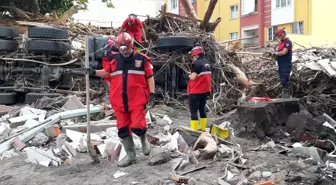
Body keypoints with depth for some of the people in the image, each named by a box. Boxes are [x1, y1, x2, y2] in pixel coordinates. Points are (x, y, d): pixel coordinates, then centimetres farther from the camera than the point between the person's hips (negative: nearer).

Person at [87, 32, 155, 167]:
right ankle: (130, 155, 24)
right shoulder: (112, 59, 5)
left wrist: (152, 94, -3)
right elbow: (107, 73, 20)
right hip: (119, 101, 3)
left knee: (137, 127, -11)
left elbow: (150, 77, 2)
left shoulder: (142, 59, -2)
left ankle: (144, 139, 26)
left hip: (137, 100, -3)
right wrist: (94, 72, 2)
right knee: (123, 129, 7)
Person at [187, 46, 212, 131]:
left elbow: (193, 77, -19)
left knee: (193, 111, -3)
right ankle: (202, 129, 24)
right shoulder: (207, 63, 10)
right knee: (202, 109, 16)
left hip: (196, 92, -9)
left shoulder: (197, 63, -16)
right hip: (205, 90, 9)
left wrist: (190, 75, 1)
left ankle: (194, 130, -4)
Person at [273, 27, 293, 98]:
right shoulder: (281, 42, 18)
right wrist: (276, 53, 4)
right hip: (281, 65, 10)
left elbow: (284, 52, -21)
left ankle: (286, 96, -7)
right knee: (282, 81, 13)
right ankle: (284, 96, 21)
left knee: (285, 81, -10)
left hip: (286, 65, -10)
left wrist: (276, 53, -5)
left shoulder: (288, 42, -10)